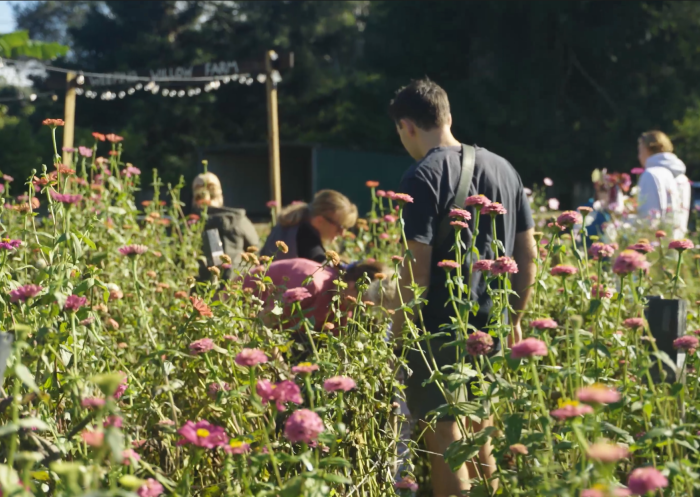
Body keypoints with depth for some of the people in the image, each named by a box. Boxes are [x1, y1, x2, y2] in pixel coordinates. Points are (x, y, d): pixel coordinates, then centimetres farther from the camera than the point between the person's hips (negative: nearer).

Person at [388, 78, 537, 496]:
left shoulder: (423, 177, -13)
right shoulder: (503, 168, 7)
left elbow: (418, 265, -17)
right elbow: (529, 253, 10)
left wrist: (399, 328, -8)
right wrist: (515, 317, 18)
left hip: (440, 328, -6)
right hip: (491, 326, 7)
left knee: (444, 436, 4)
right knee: (480, 427, 20)